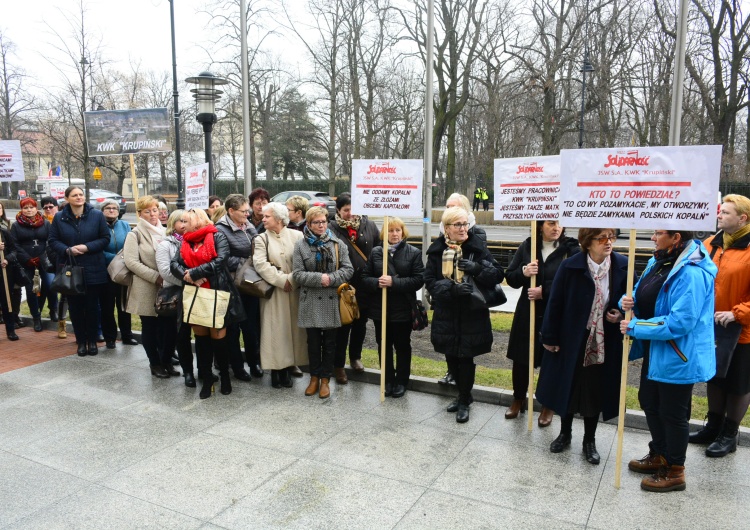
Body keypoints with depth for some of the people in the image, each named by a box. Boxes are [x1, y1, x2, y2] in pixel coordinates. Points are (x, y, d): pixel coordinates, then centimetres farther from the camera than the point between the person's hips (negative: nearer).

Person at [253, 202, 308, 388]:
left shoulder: (297, 236, 3)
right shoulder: (261, 239, 4)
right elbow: (260, 264, -10)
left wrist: (292, 279, -15)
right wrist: (281, 280, -16)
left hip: (294, 291, 1)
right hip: (273, 292, 0)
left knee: (292, 329, 5)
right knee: (275, 330, 1)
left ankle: (288, 369, 16)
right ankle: (275, 370, 10)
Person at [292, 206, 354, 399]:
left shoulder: (337, 244, 2)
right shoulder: (301, 245, 0)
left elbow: (348, 269, -1)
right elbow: (297, 274, -6)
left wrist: (331, 279, -17)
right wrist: (319, 278, -18)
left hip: (332, 301, 1)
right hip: (310, 301, 0)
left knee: (329, 342, 8)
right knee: (313, 341, 9)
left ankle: (325, 379, 20)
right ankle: (314, 377, 25)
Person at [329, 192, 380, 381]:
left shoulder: (369, 226, 0)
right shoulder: (332, 229, -10)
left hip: (366, 286, 4)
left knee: (360, 324, 19)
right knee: (343, 326, 7)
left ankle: (355, 357, 39)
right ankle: (339, 365, 21)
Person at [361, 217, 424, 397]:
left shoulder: (414, 253, -4)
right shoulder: (375, 252, 5)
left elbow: (419, 280, -12)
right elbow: (365, 277, 3)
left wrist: (394, 282, -21)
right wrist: (377, 282, -18)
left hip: (403, 308, -3)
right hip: (380, 308, 3)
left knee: (402, 346, 10)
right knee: (384, 345, 12)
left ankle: (401, 381, 25)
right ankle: (388, 380, 26)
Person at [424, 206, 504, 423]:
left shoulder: (478, 247, -5)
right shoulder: (437, 250, 0)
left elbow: (497, 274, -9)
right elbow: (430, 281, -6)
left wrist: (477, 268, -28)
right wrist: (451, 288, -23)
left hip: (472, 314, -3)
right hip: (446, 314, 3)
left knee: (466, 357, 3)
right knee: (451, 358, 14)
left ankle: (464, 402, 22)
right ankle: (464, 394, 36)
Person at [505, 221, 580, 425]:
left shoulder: (572, 249, -8)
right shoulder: (527, 247, 3)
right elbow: (510, 278, 5)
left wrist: (545, 291, -19)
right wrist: (523, 272, -15)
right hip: (527, 313, 3)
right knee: (521, 359, 12)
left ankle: (549, 406, 30)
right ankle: (518, 399, 35)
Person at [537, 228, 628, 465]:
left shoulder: (623, 266, -8)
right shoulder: (570, 267, -14)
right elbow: (555, 303, -8)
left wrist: (622, 314, -15)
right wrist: (550, 338, -6)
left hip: (604, 343, 1)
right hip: (571, 340, -1)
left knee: (596, 391, 13)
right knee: (568, 386, 14)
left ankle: (589, 440, 33)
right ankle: (565, 433, 36)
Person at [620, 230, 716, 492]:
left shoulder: (691, 273, -26)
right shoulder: (659, 262, 5)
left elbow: (679, 322, -29)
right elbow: (643, 297, 13)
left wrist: (635, 328, -23)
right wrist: (628, 302, -10)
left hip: (678, 357, -9)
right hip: (654, 351, 10)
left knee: (672, 412, 7)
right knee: (649, 402, 22)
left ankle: (675, 472, 26)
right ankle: (659, 455, 42)